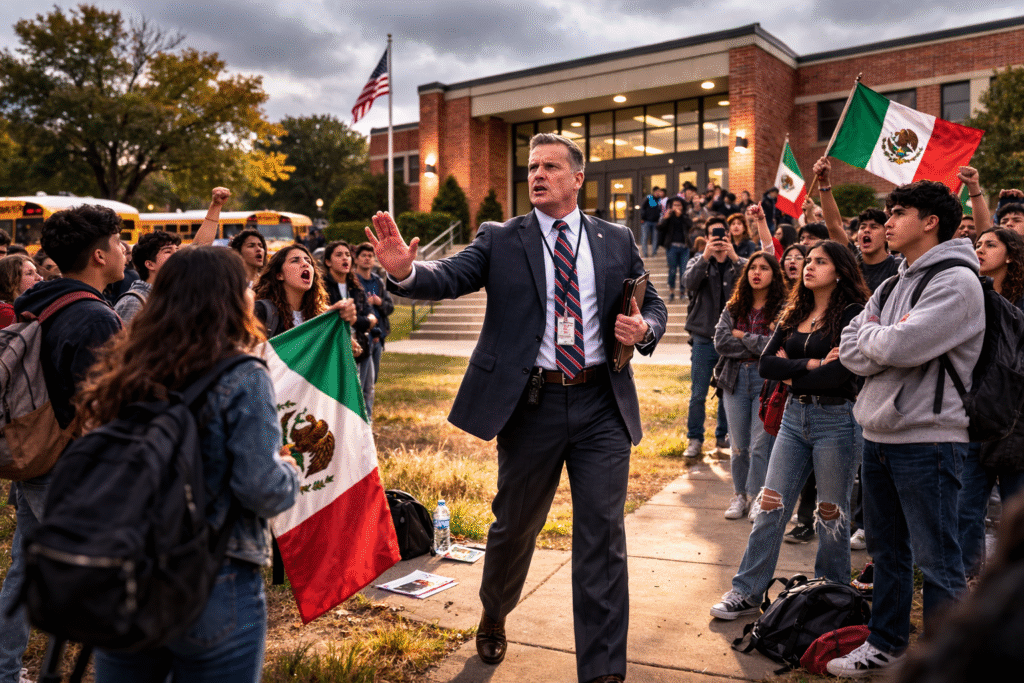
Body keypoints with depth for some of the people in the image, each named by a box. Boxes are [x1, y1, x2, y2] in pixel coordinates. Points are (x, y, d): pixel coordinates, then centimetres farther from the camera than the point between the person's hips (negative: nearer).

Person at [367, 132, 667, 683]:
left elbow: (653, 303, 16)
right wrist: (404, 271, -32)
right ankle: (493, 619, 45)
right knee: (514, 527, 16)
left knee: (602, 535, 1)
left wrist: (644, 329, -7)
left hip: (602, 407, 1)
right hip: (530, 404, 0)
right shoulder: (500, 240, 2)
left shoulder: (617, 240, 8)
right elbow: (451, 276, -12)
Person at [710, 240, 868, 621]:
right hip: (795, 416, 6)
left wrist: (791, 374, -6)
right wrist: (812, 364, -11)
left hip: (836, 418, -5)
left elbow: (840, 372, -18)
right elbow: (765, 364, 2)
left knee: (832, 514, 7)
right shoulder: (794, 315, 12)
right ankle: (747, 593, 12)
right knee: (771, 505, 4)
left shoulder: (852, 314, -7)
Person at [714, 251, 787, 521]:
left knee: (760, 443, -2)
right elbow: (720, 341, -3)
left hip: (767, 380, -4)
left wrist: (743, 337, -7)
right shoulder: (733, 307, 10)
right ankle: (739, 494, 23)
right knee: (738, 445, 11)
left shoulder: (782, 308, -3)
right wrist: (759, 345, -10)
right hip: (736, 378, 4)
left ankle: (757, 497, 12)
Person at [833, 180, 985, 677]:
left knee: (937, 561, 2)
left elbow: (898, 346, -24)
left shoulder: (956, 282, -11)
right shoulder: (892, 285, 14)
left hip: (927, 439, -8)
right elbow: (849, 351, 3)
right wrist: (886, 339, -13)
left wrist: (873, 336, -4)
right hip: (878, 432, 8)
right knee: (886, 548, 19)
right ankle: (886, 644, 33)